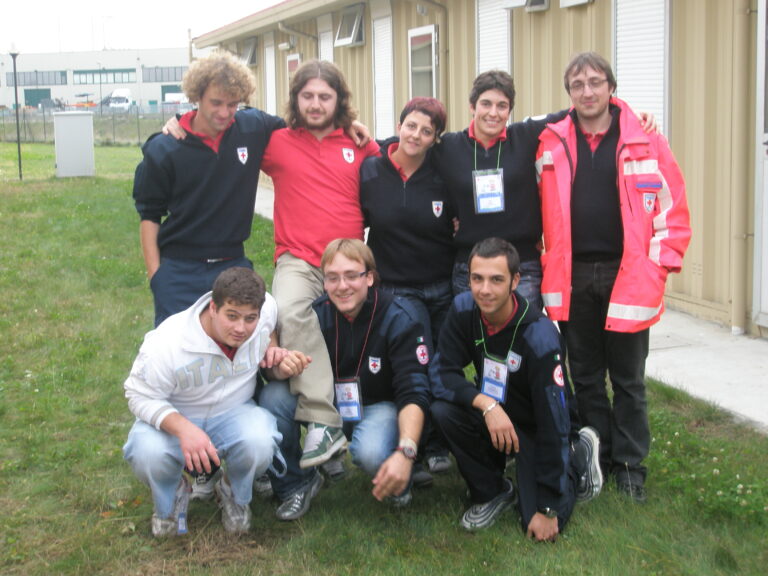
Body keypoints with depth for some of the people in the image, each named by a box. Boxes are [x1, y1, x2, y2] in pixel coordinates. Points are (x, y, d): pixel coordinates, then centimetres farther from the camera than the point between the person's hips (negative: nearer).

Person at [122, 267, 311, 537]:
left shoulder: (267, 308, -17)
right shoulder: (167, 344, -30)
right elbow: (141, 396, -20)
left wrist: (276, 358, -13)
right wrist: (184, 429, -37)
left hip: (234, 413, 2)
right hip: (172, 416, -2)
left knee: (259, 446, -33)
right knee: (149, 456, -35)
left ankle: (235, 496, 6)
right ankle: (170, 501, 5)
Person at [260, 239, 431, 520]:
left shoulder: (398, 317, -20)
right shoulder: (316, 313, -10)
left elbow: (413, 393, -25)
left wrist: (406, 452, -41)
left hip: (380, 406, -4)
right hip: (329, 402, 4)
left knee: (371, 452, -37)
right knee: (273, 396, -22)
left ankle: (398, 484, 1)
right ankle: (294, 484, -1)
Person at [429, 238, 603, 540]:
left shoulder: (539, 336, -30)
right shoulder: (463, 309, -17)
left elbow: (553, 422, -27)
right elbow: (442, 373, -16)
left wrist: (548, 509, -25)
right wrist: (486, 404, -36)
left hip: (533, 426, -4)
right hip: (491, 414, 4)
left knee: (542, 527, -15)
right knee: (443, 411, -27)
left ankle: (579, 453, 15)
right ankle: (492, 492, -2)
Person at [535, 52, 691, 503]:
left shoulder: (645, 141, -2)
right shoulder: (551, 143, 4)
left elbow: (673, 208, -1)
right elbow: (542, 209, 11)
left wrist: (659, 265, -7)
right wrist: (549, 267, 5)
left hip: (628, 276, -2)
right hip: (572, 277, 2)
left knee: (628, 379, 8)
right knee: (585, 376, 12)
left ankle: (630, 466, 21)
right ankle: (593, 461, 26)